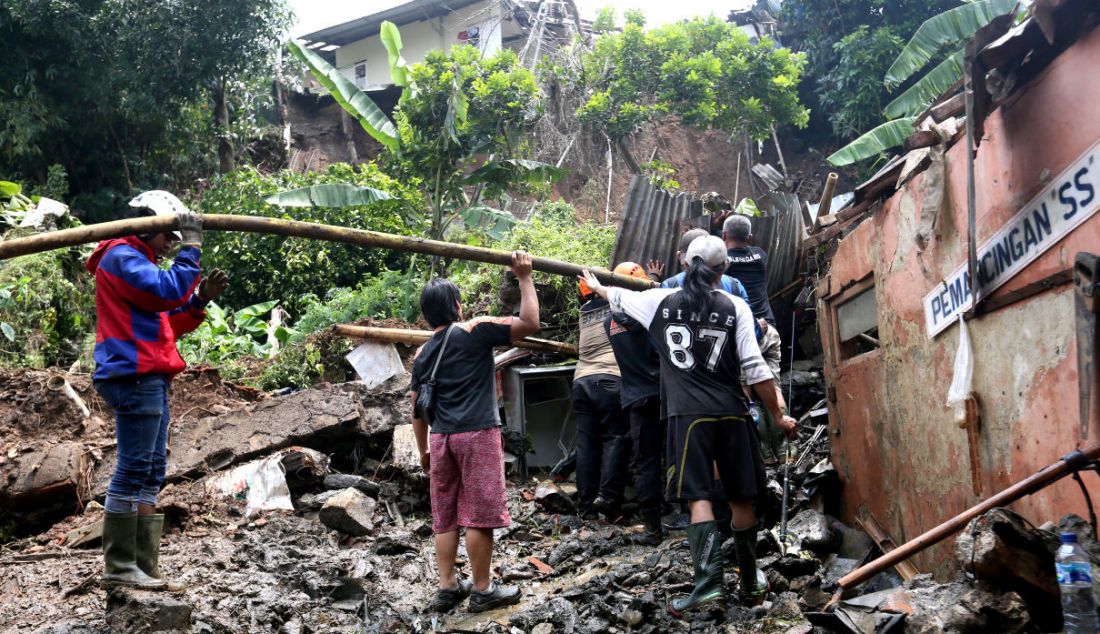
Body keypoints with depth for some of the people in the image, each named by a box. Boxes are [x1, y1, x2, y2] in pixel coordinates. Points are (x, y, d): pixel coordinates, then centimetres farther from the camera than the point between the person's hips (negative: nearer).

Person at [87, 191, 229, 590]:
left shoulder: (136, 262, 27)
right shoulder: (122, 256, -5)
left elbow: (166, 325, 22)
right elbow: (168, 292, -20)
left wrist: (200, 300, 9)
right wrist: (191, 248, -11)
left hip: (149, 378, 11)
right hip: (135, 376, -11)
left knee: (151, 474, 8)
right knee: (133, 470, -11)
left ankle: (143, 567, 9)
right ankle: (118, 568, -8)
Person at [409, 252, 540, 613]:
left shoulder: (423, 353, 14)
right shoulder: (474, 331, -5)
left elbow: (417, 407, 17)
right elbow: (530, 324, -9)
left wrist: (423, 450, 25)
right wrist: (524, 278, 0)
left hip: (442, 437, 6)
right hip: (477, 434, -6)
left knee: (445, 516, 11)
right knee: (479, 515, -1)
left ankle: (448, 588, 14)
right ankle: (483, 591, 5)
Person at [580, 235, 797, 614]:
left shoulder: (661, 302, 7)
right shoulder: (735, 307, 2)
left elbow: (619, 297, 26)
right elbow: (754, 369, -3)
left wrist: (596, 287, 48)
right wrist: (779, 415, 6)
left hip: (689, 415, 0)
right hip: (732, 415, 1)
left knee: (698, 497, -2)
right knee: (742, 499, 10)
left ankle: (709, 580, -18)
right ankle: (750, 585, 20)